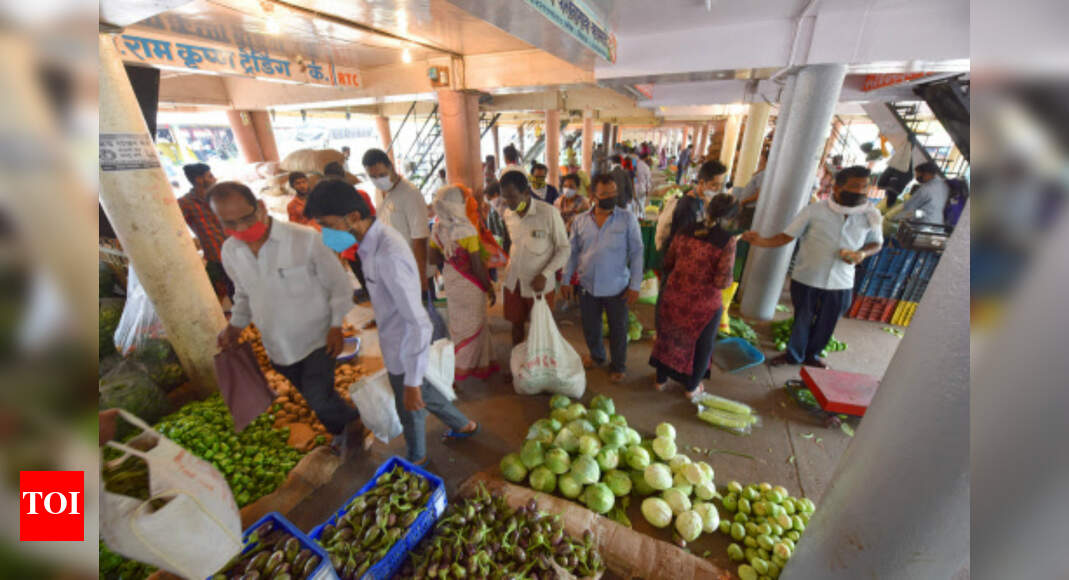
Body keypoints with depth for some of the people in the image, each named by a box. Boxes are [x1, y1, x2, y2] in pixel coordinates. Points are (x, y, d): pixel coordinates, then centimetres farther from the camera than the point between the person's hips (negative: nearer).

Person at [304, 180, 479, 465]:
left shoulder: (388, 255, -32)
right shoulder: (375, 238, -3)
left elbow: (418, 323, -31)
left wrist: (412, 381, -25)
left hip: (403, 350, -8)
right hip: (399, 343, 8)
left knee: (410, 408, 19)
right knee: (421, 394, 28)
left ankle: (417, 458, 48)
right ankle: (464, 425, 51)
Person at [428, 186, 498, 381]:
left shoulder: (437, 229, -6)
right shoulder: (467, 230, -25)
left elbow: (434, 259, 3)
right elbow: (478, 266, -22)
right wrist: (490, 288, -10)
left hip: (451, 282, 6)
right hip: (470, 284, -6)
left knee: (458, 322, 21)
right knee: (474, 324, 11)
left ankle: (462, 365, 39)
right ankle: (481, 367, 27)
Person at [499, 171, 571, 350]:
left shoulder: (549, 213, -18)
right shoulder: (508, 214, -1)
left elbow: (564, 248, -13)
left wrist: (545, 275, -21)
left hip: (539, 283, -4)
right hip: (513, 282, 4)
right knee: (516, 324, 17)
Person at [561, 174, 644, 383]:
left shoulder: (628, 218, -8)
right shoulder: (580, 221, -1)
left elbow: (636, 253, -7)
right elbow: (572, 252, 6)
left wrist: (635, 285, -10)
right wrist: (566, 280, 3)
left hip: (617, 287, -2)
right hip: (587, 286, 3)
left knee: (618, 330, 13)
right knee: (590, 328, 19)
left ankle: (618, 366, 37)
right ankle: (596, 355, 47)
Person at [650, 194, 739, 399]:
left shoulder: (685, 231, -5)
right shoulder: (727, 240, -17)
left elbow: (668, 263, 4)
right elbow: (723, 281, -19)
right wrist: (728, 280, 3)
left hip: (673, 297, 3)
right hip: (704, 304, -3)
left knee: (668, 338, 24)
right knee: (701, 345, 22)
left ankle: (661, 379, 42)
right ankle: (692, 387, 42)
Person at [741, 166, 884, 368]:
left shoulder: (871, 215, -4)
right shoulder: (813, 211, -13)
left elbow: (876, 243, 9)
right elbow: (787, 236, -13)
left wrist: (862, 254, -14)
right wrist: (762, 241, -31)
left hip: (841, 283, 3)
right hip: (806, 278, -2)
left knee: (826, 323, 18)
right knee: (801, 319, 14)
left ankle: (811, 354, 43)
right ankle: (793, 354, 37)